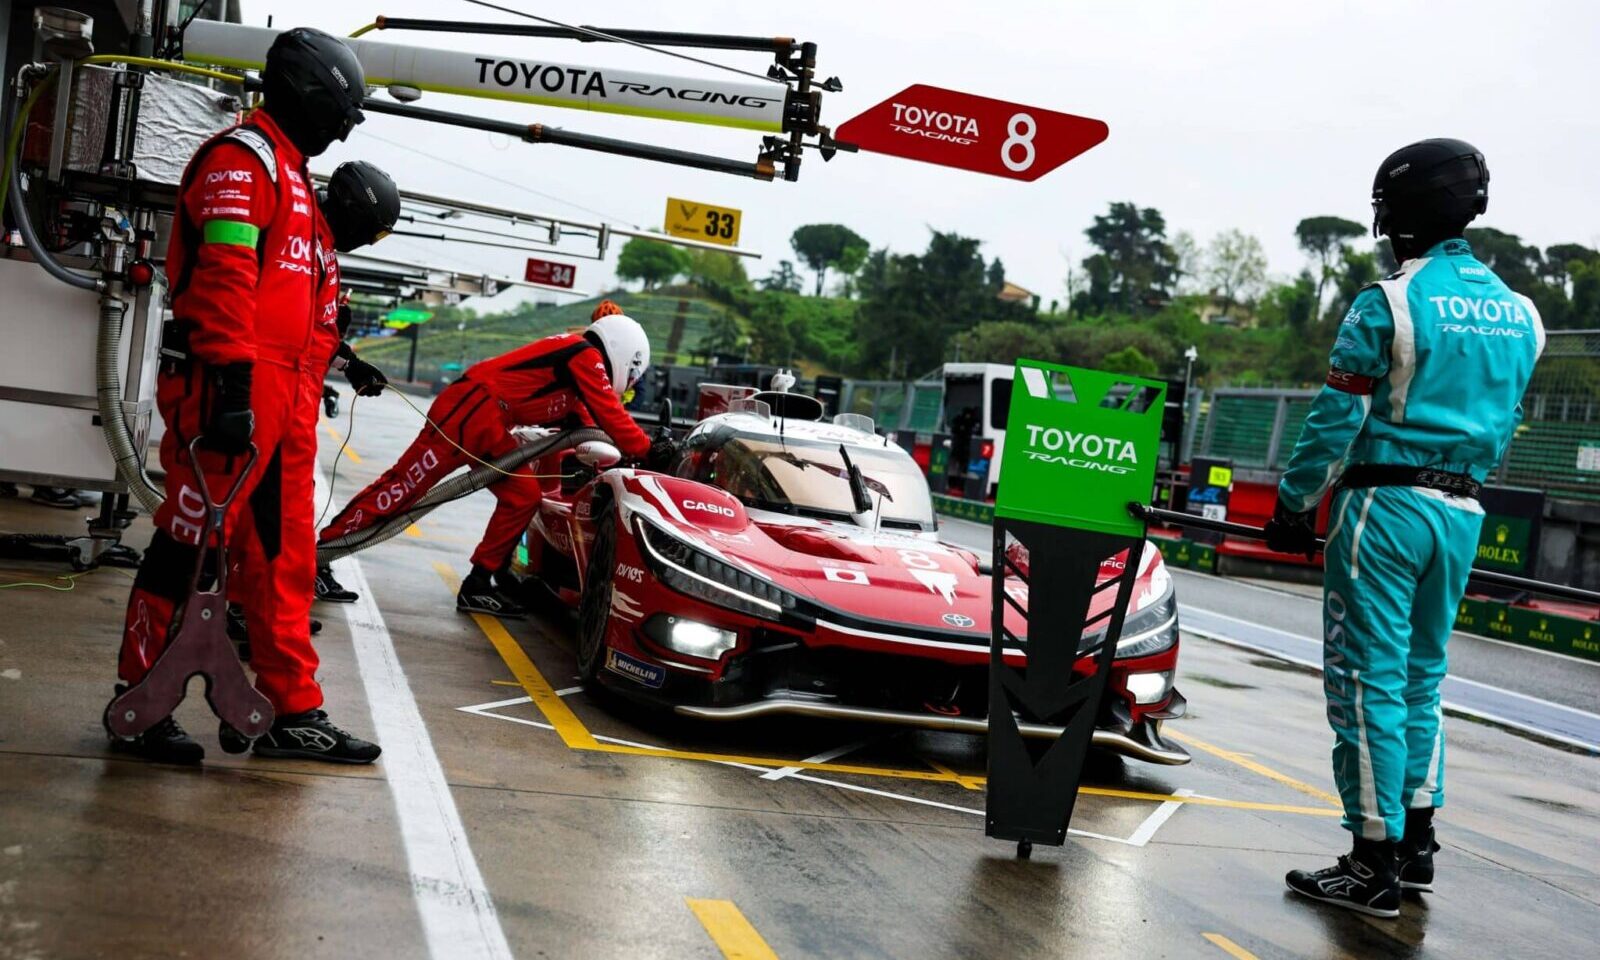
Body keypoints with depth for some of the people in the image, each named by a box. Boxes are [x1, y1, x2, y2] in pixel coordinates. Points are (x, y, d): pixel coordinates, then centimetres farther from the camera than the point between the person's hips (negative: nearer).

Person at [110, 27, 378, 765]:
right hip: (228, 391, -10)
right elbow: (222, 276, -19)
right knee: (188, 544, -3)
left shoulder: (287, 171, 23)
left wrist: (316, 370, 23)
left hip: (271, 396, 10)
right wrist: (233, 382, -25)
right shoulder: (243, 156, -7)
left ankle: (294, 712, 16)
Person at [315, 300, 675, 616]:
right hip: (468, 412, -10)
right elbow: (609, 416, -13)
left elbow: (583, 422, 24)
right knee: (402, 488, -8)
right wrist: (645, 450, -5)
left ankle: (478, 585, 8)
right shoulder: (586, 355, -8)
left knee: (524, 495, 5)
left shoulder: (575, 358, 20)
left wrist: (614, 455, 16)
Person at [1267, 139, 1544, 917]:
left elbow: (1336, 421, -12)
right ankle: (1416, 844, 22)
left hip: (1384, 504, -7)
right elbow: (1502, 426, 15)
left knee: (1369, 680, -2)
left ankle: (1376, 864, 0)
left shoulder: (1388, 304, -11)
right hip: (1461, 515, 7)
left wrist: (1292, 501, -4)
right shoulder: (1517, 313, 10)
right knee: (1420, 676, 17)